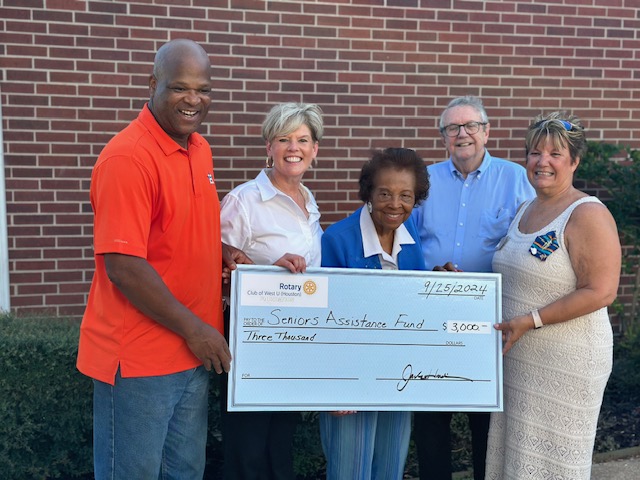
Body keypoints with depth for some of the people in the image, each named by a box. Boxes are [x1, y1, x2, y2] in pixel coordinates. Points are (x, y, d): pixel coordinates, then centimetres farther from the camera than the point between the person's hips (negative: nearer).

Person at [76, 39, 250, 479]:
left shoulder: (200, 150, 7)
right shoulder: (128, 157, -19)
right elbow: (122, 265, -23)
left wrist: (223, 253, 1)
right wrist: (194, 328, -17)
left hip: (194, 352, 8)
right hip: (138, 359, -8)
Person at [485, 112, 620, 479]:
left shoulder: (588, 214, -15)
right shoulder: (526, 210, 11)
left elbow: (600, 292, -22)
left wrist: (531, 320, -22)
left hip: (565, 363, -8)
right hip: (517, 356, 8)